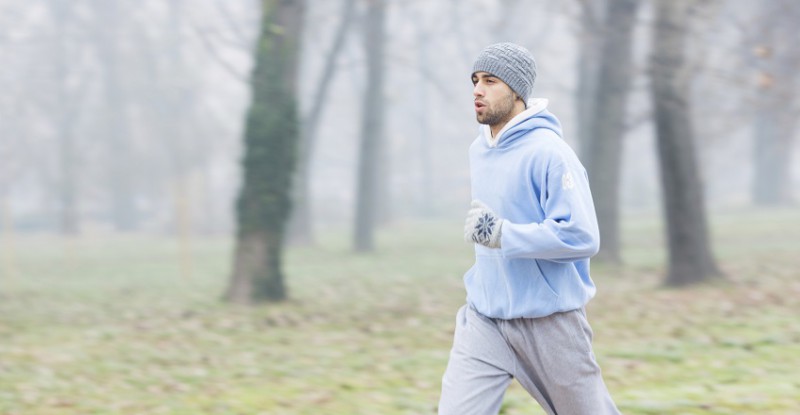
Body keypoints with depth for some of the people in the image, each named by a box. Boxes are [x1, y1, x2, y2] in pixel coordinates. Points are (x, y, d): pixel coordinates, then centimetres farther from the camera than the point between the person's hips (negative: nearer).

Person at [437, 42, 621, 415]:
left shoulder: (549, 153, -16)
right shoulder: (478, 150, 9)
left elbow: (582, 237, -23)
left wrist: (502, 235, -27)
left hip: (549, 323, -6)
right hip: (485, 321, 6)